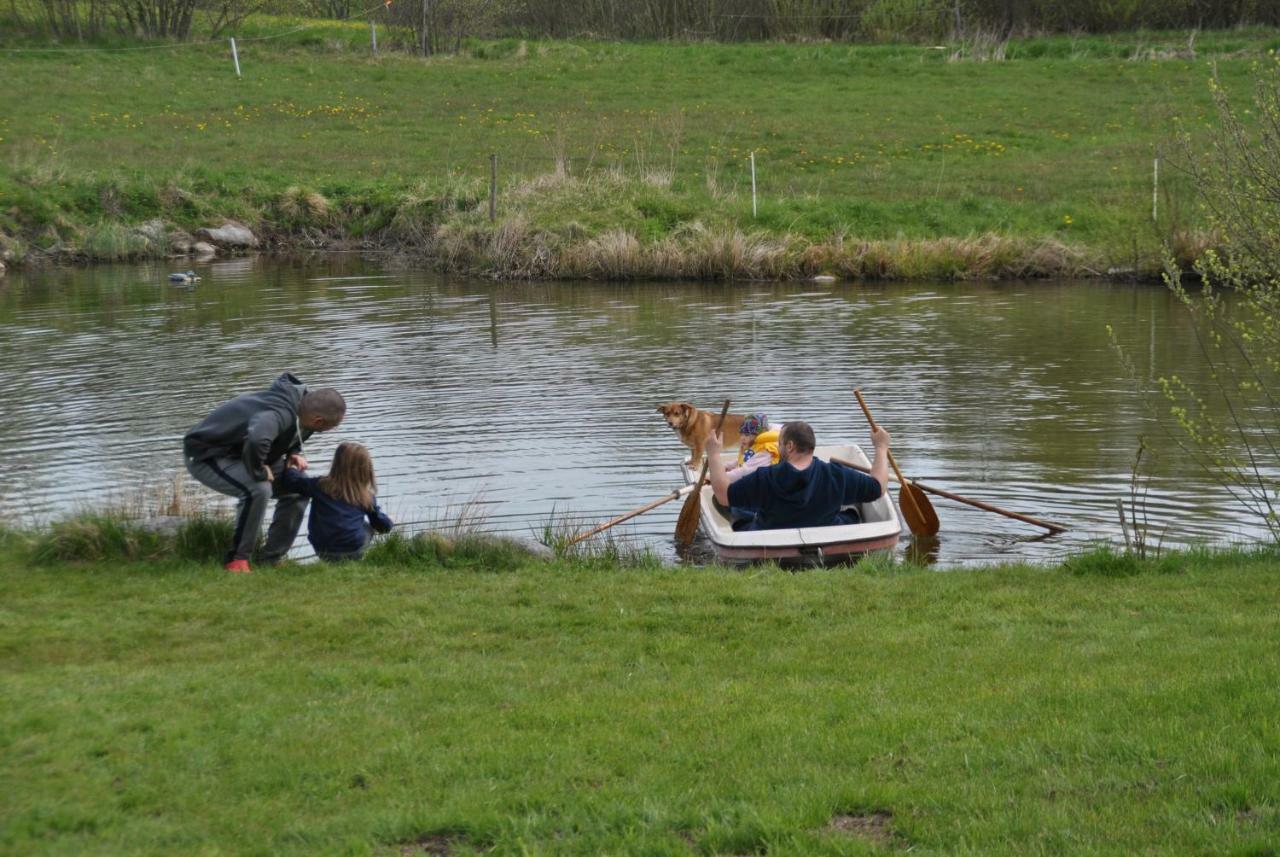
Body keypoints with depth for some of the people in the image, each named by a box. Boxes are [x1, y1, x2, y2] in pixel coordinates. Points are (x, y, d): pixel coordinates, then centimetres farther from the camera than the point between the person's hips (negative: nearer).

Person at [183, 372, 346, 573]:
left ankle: (272, 560, 9)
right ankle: (237, 560, -19)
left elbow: (288, 436, 17)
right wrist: (259, 472, -36)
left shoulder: (300, 398, -7)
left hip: (239, 454, 10)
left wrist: (294, 453, -4)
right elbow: (256, 440, -57)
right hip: (206, 455, -10)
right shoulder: (281, 414, -36)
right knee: (258, 489, -33)